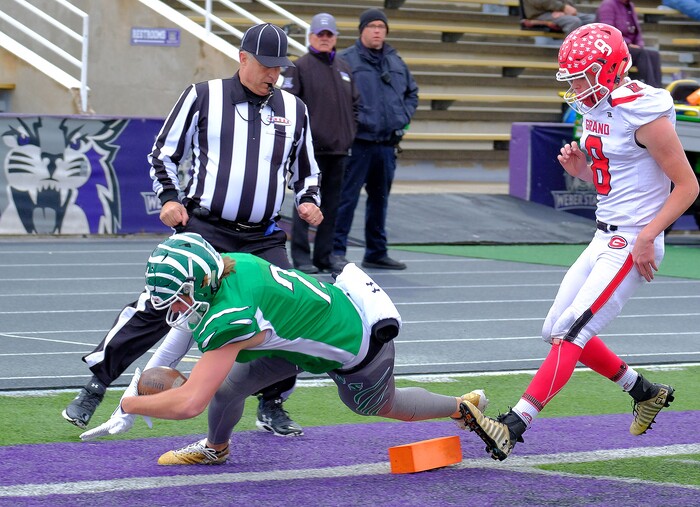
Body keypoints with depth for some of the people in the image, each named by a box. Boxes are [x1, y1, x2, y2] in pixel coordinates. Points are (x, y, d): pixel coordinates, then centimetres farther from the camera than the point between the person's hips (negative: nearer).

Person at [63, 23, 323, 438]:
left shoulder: (293, 109, 10)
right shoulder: (203, 97, 0)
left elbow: (306, 169, 22)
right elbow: (164, 153, 8)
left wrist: (308, 200, 2)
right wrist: (170, 197, -7)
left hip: (264, 240, 3)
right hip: (204, 229, -3)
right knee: (159, 306, -10)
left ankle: (272, 406, 14)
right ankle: (97, 383, 2)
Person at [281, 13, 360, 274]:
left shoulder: (344, 68, 16)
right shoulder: (300, 67, -3)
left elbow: (355, 103, 23)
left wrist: (350, 131, 13)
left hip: (339, 148, 6)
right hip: (311, 148, -6)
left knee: (332, 205, 9)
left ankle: (325, 255, 16)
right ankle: (301, 256, 0)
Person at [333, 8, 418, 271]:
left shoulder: (396, 62, 14)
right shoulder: (347, 60, -5)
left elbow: (412, 92, 26)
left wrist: (404, 118, 13)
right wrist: (350, 121, -14)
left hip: (388, 144, 6)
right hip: (358, 143, -6)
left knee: (380, 199, 13)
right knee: (347, 198, -8)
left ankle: (376, 253, 22)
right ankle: (337, 250, -3)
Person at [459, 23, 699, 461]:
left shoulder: (643, 113, -18)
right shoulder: (595, 110, 8)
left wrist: (647, 235, -21)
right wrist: (581, 168, -1)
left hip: (632, 244, -10)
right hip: (605, 240, 10)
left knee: (570, 334, -16)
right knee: (558, 331, 13)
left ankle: (513, 427, -20)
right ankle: (646, 392, 28)